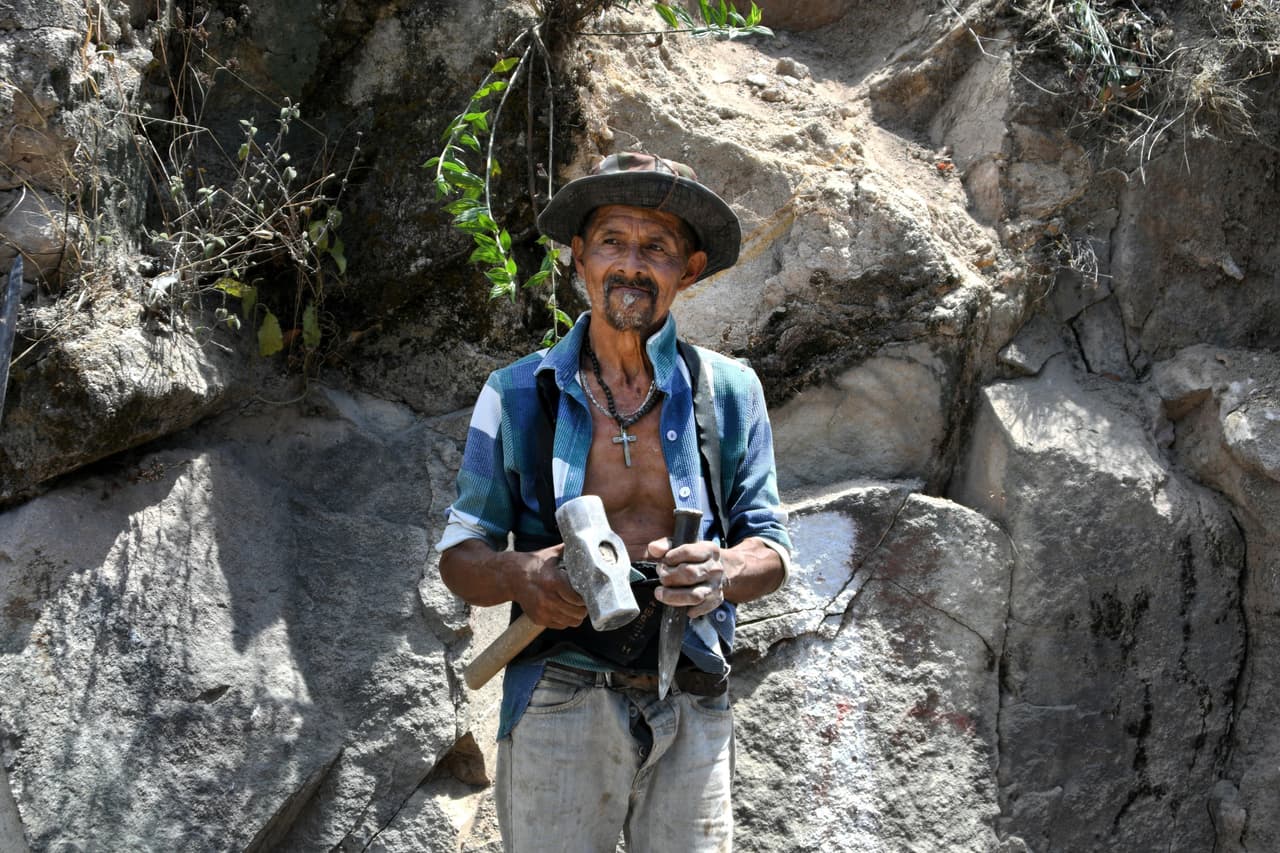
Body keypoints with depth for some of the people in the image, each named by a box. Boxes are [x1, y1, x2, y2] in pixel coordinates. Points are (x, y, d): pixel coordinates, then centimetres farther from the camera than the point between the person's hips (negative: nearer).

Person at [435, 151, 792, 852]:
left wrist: (723, 571, -17)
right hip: (559, 708, -1)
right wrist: (518, 575, -19)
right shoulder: (515, 396, 3)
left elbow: (771, 550, 8)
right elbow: (459, 559, 4)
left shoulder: (728, 392, 5)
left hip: (692, 713, 1)